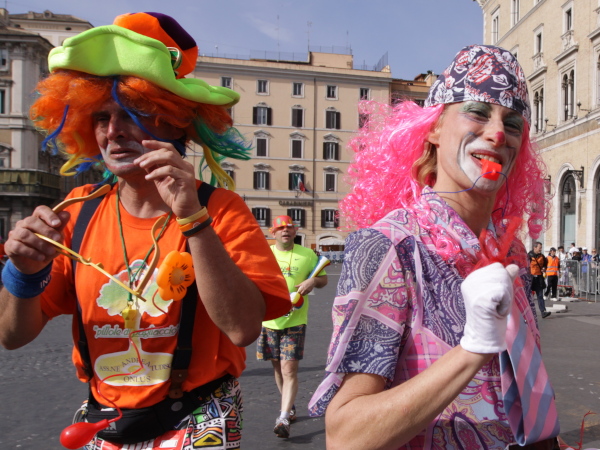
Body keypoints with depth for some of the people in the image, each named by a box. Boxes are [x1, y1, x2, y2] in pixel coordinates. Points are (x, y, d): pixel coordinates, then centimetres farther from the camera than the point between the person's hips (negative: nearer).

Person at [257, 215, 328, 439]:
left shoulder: (307, 255, 1)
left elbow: (323, 279, 8)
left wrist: (313, 280, -15)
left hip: (295, 320, -2)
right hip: (269, 320, 3)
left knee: (289, 369, -10)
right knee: (278, 367, 14)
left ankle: (283, 418, -5)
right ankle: (289, 408, 34)